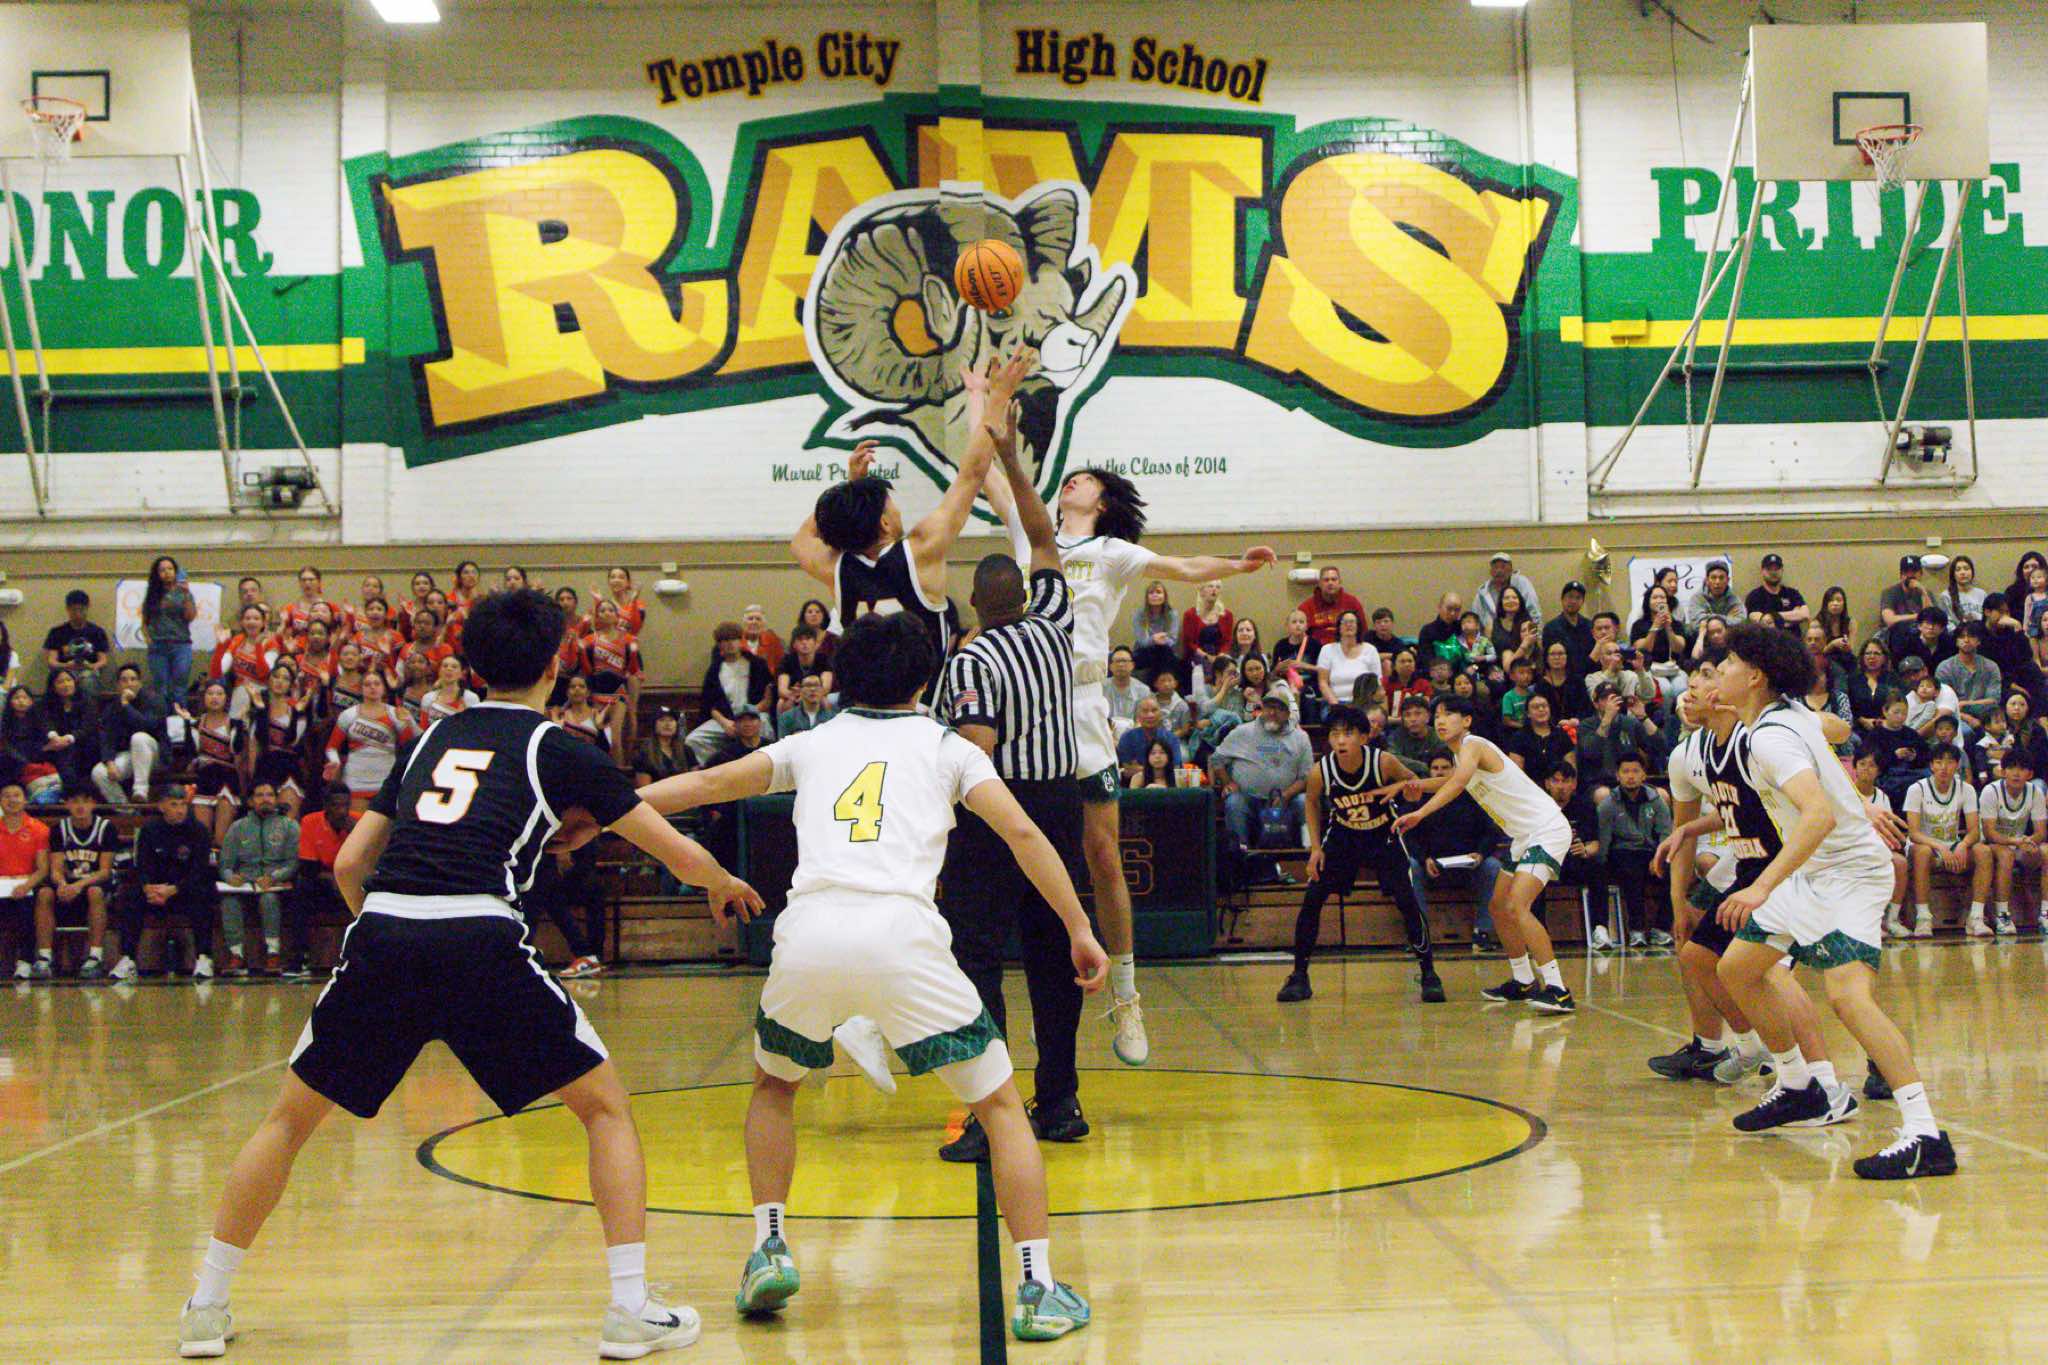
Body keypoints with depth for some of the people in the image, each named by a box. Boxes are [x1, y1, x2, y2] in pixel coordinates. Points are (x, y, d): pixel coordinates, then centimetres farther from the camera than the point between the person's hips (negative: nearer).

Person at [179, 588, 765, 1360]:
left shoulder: (433, 739, 25)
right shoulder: (555, 750, 14)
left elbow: (349, 865, 23)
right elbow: (680, 856, 16)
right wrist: (725, 886, 37)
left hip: (382, 930, 4)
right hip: (478, 941, -3)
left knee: (291, 1117, 23)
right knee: (606, 1106, 13)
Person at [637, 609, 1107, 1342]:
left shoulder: (813, 743, 25)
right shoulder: (945, 745, 20)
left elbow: (705, 783, 30)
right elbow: (1022, 832, 8)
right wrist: (1080, 929, 12)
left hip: (808, 931, 2)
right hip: (901, 932, -2)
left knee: (773, 1085, 31)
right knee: (1000, 1106, 12)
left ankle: (768, 1247, 21)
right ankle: (1038, 1289, 4)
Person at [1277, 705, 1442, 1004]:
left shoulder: (1384, 761, -26)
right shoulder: (1320, 771, -23)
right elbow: (1311, 802, 0)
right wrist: (1316, 847, -5)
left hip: (1383, 836, -1)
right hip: (1342, 835, 1)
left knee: (1407, 900, -12)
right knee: (1312, 899, -8)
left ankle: (1429, 973, 2)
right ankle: (1299, 975, 4)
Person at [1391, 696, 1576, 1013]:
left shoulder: (1472, 746, -17)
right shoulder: (1461, 754, 13)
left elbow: (1460, 781, -38)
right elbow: (1456, 780, 36)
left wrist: (1420, 813, -51)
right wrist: (1422, 785, 14)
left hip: (1547, 830, -11)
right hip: (1524, 836, 11)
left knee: (1516, 906, -24)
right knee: (1499, 907, 17)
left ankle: (1558, 991, -26)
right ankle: (1523, 982, 30)